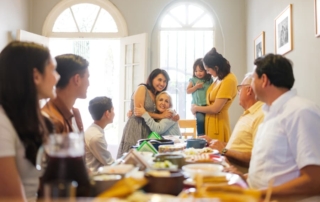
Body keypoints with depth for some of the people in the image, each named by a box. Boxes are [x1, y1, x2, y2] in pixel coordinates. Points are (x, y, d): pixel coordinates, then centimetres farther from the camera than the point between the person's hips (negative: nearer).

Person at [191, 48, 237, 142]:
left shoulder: (229, 80, -17)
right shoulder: (219, 79, 9)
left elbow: (215, 109, -17)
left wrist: (196, 108, -2)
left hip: (217, 122, -8)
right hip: (210, 120, 8)